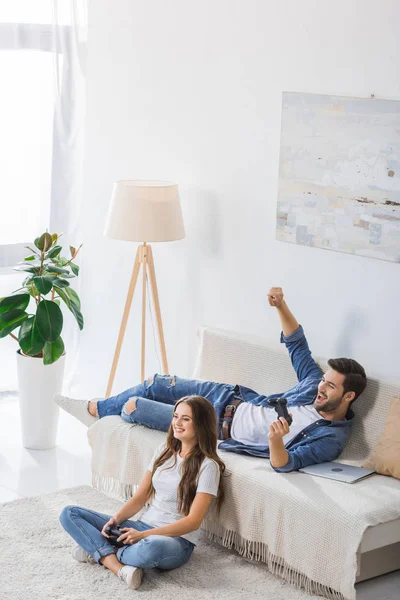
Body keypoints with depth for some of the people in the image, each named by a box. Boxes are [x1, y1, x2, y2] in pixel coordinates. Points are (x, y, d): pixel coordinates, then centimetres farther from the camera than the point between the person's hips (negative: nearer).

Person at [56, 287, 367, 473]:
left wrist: (276, 439, -57)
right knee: (156, 383, 9)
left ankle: (98, 412, 36)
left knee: (133, 406, -1)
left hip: (223, 427, -6)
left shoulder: (332, 437, -26)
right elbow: (296, 343, 3)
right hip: (237, 399, 6)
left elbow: (284, 464, -35)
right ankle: (96, 408, 38)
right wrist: (281, 306, -12)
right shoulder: (316, 384, -8)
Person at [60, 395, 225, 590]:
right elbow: (140, 497, 10)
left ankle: (101, 553, -14)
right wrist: (115, 520, -10)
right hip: (142, 527, 7)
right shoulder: (163, 451, 10)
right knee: (69, 513, -5)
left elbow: (193, 520, -17)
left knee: (151, 548, -45)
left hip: (176, 539, -7)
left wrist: (144, 535, -23)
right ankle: (118, 567, -24)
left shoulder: (207, 465, -11)